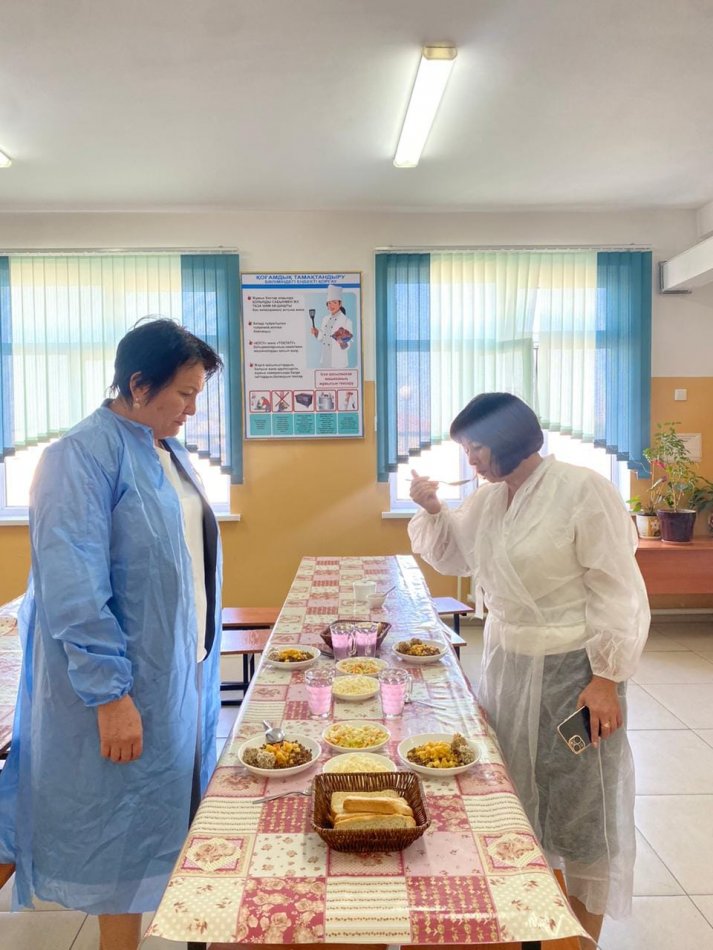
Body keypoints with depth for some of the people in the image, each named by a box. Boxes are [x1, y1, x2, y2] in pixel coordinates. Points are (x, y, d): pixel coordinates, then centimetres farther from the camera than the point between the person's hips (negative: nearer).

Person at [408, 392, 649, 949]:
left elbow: (617, 591, -16)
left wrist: (607, 678, -17)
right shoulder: (488, 499, 5)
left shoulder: (583, 491, -16)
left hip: (570, 669, -7)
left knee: (581, 803, 8)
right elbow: (451, 555, 19)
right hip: (506, 664, 7)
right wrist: (432, 510, 1)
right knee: (517, 794, 19)